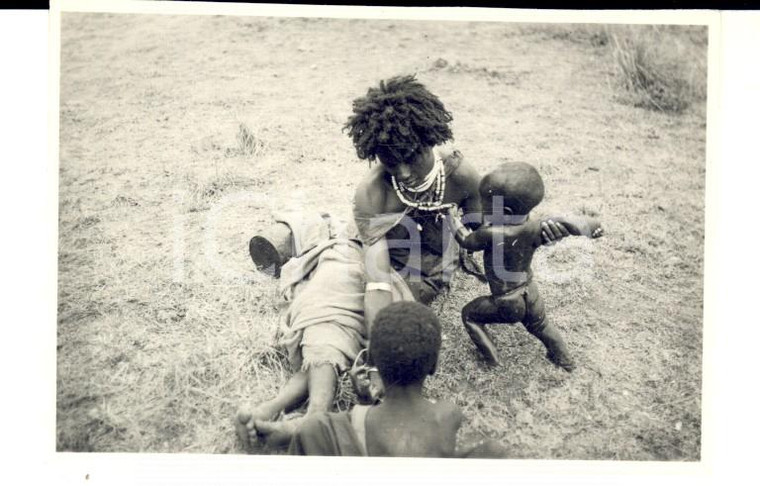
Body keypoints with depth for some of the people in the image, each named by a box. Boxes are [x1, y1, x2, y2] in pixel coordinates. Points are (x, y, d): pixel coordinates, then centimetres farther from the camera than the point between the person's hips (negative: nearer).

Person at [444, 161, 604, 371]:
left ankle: (492, 357, 25)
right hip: (531, 294, 5)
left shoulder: (490, 233, -31)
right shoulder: (536, 229, -20)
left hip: (507, 303, -5)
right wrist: (593, 226, -3)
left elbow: (467, 241, -10)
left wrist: (453, 219, 4)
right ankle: (565, 360, 50)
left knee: (469, 314, 19)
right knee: (540, 325, 32)